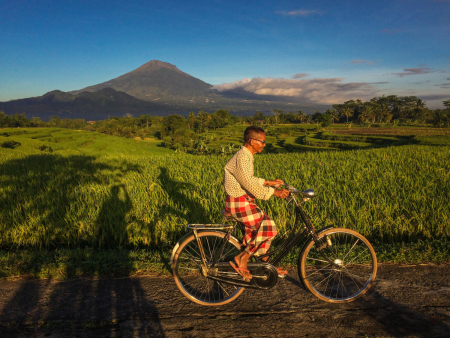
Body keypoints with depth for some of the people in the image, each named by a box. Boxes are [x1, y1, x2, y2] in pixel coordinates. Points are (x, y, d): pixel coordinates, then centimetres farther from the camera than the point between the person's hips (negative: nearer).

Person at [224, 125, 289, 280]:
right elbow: (250, 185, -26)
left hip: (245, 200, 10)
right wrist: (273, 192, -22)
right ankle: (242, 259, 2)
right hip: (238, 203, -10)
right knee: (268, 228, -10)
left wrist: (268, 182, 14)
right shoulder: (241, 158, -22)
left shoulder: (247, 156, 11)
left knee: (265, 226, 12)